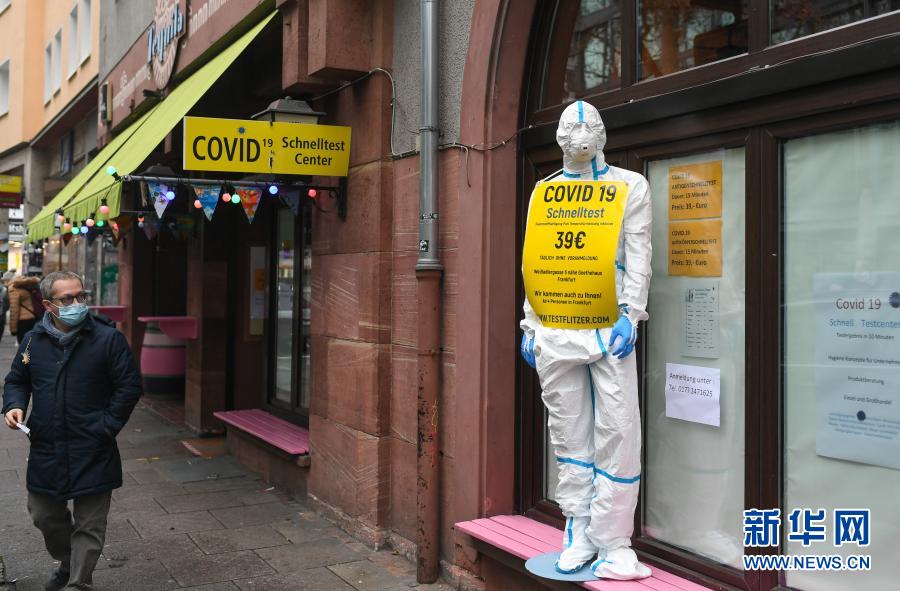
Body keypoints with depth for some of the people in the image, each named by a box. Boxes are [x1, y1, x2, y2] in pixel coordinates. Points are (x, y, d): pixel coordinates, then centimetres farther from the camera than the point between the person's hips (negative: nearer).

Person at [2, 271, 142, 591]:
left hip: (92, 453, -4)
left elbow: (130, 386, -7)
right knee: (45, 516, 20)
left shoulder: (108, 338, -9)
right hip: (46, 450, 5)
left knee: (89, 525, 2)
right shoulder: (33, 341, 3)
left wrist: (107, 426, -11)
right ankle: (68, 565, 44)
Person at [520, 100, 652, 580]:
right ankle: (579, 535, 16)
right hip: (555, 327, 3)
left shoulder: (629, 185, 7)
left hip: (608, 324, -3)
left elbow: (638, 257, 0)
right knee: (569, 435, 6)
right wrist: (530, 325, 10)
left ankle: (613, 544, 3)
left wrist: (630, 315, -12)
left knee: (617, 436, -6)